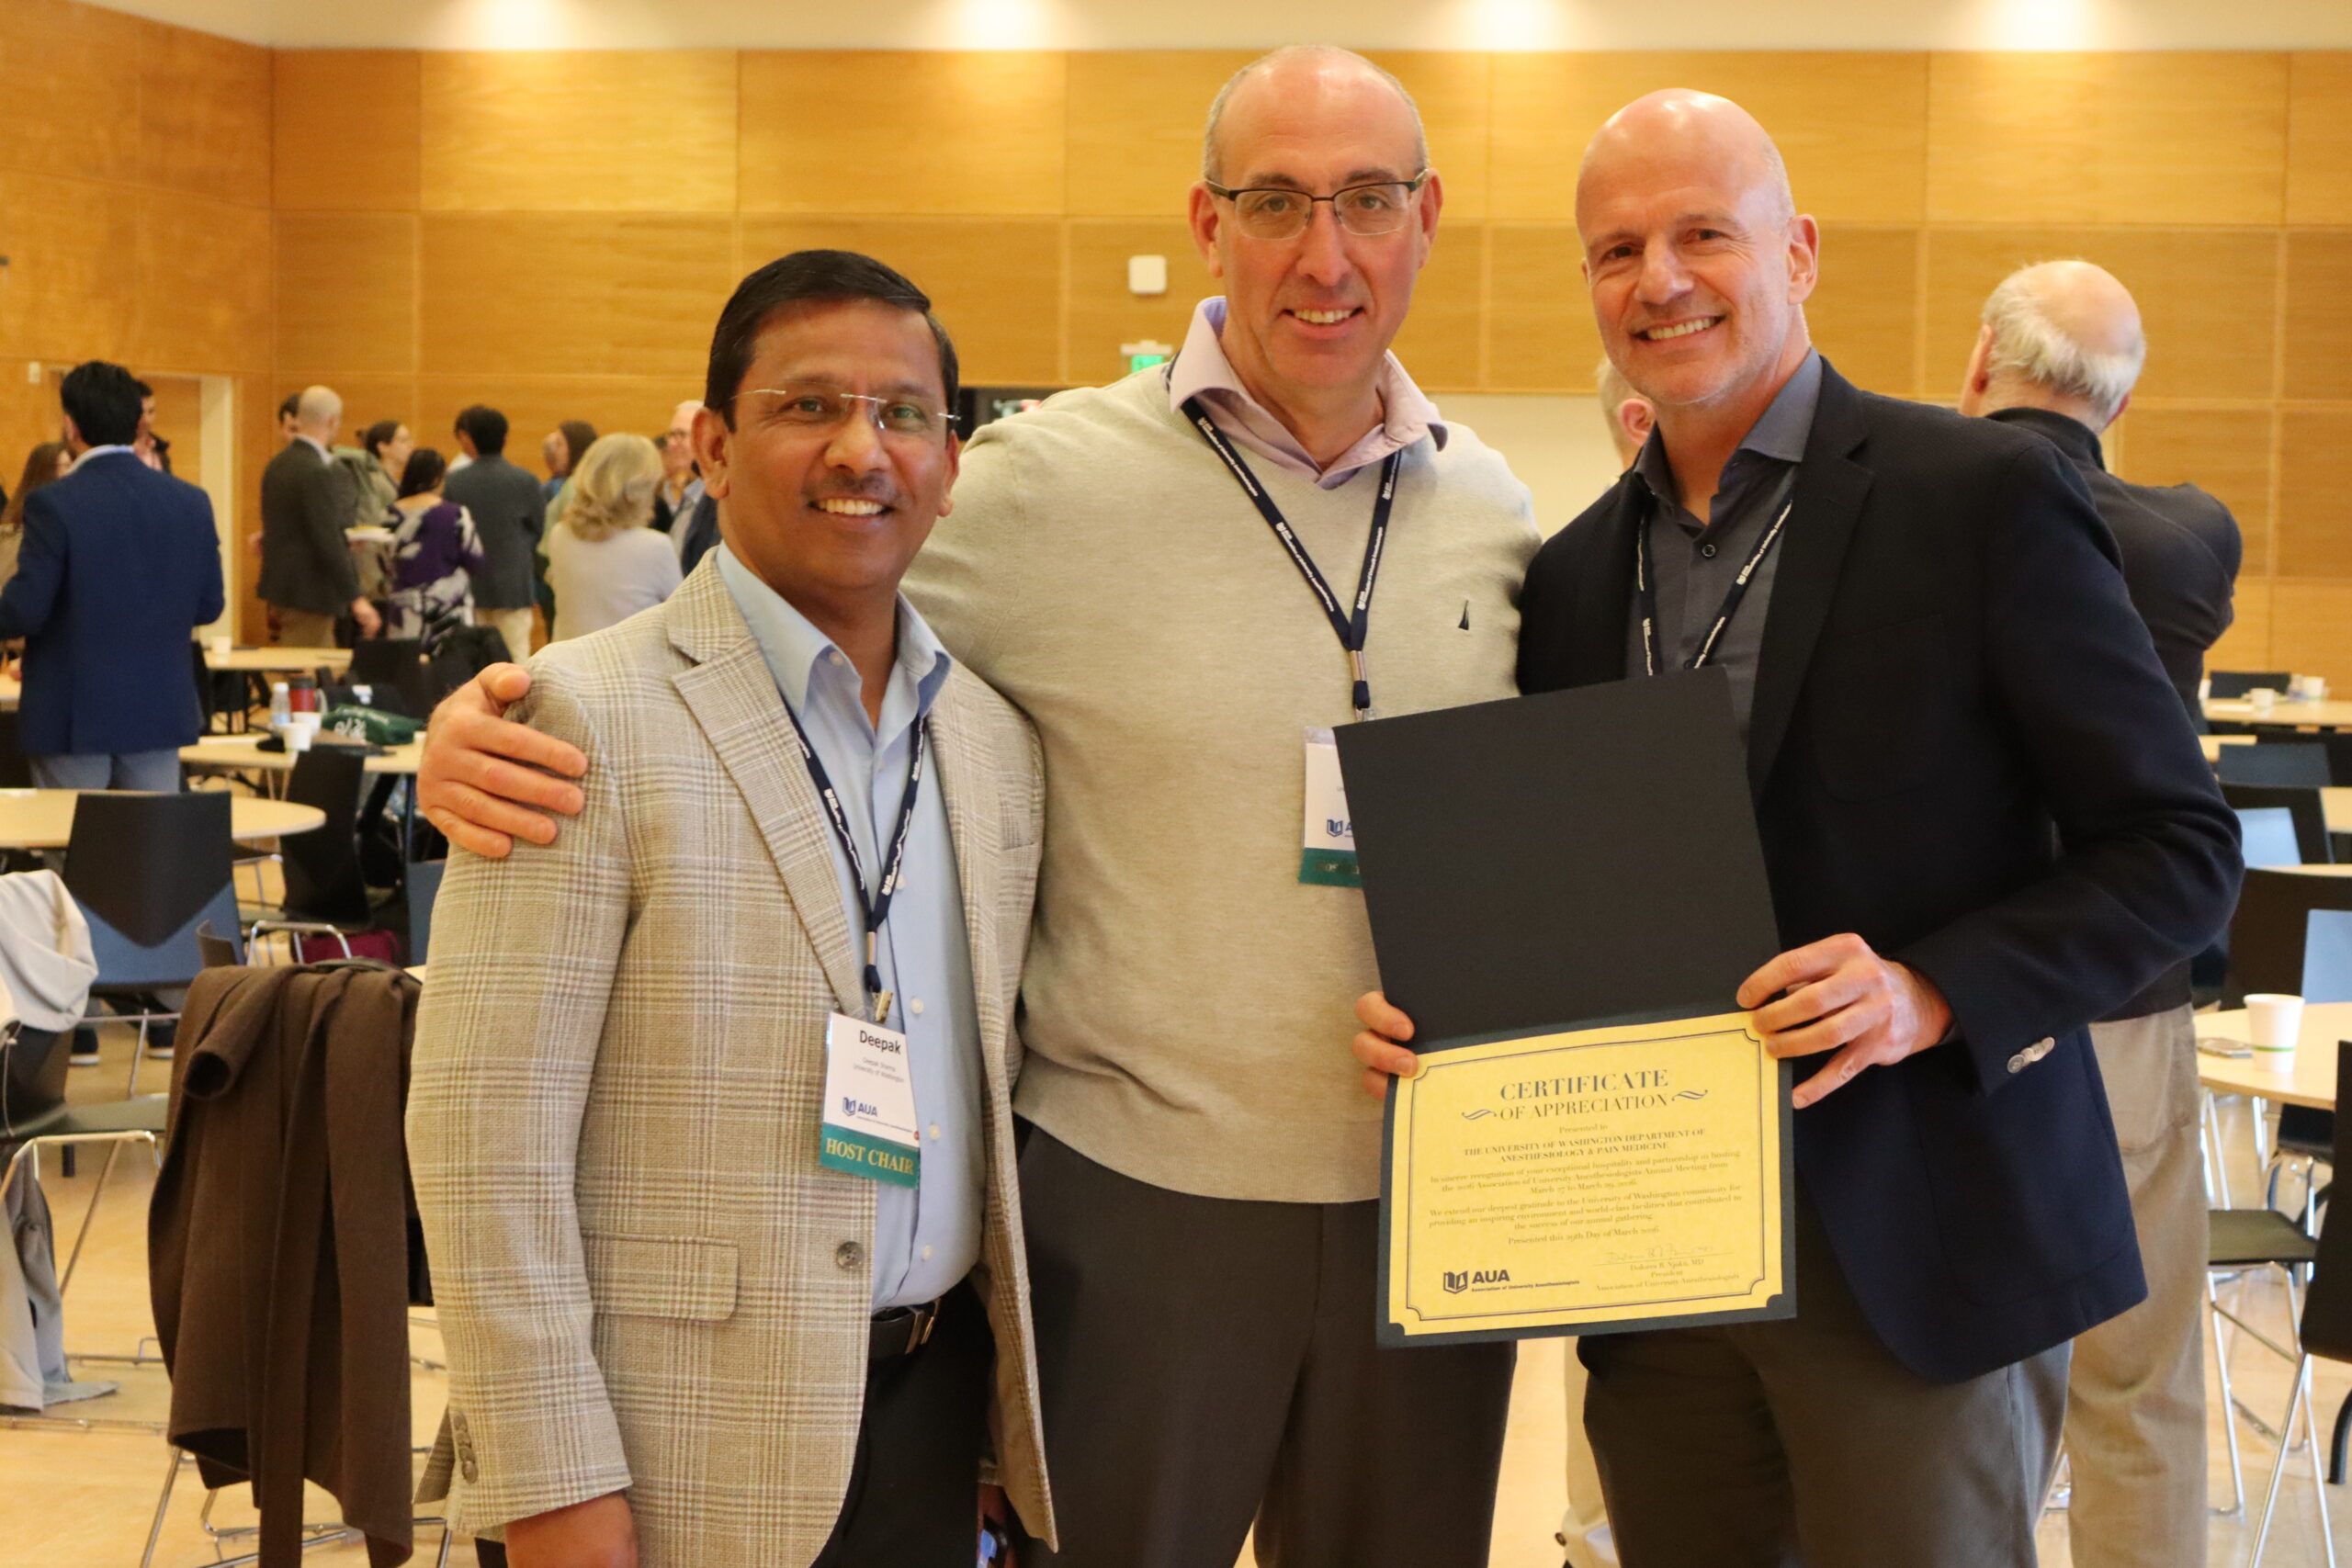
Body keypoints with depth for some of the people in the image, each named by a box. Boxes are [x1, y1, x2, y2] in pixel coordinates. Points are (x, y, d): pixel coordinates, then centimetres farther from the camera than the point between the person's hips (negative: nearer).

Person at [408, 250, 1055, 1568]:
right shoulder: (589, 717, -11)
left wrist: (1024, 1402, 12)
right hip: (687, 1446, -5)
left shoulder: (1000, 739, 8)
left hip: (933, 1407, 5)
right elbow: (485, 1135, -13)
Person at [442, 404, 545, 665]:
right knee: (514, 657, 0)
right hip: (512, 586, -1)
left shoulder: (453, 482, -7)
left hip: (468, 587, 1)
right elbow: (539, 529, 4)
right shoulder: (525, 481, -7)